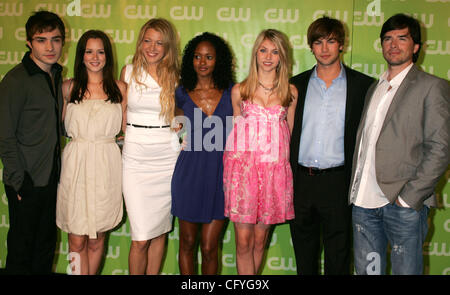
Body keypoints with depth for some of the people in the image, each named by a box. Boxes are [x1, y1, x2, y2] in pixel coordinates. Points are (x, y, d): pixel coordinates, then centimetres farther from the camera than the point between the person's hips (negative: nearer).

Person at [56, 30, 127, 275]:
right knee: (76, 240, 1)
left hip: (106, 165, 1)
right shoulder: (68, 87, 6)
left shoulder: (120, 88, 7)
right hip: (76, 165, 0)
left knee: (97, 239, 9)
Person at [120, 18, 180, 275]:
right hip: (136, 160, -1)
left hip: (167, 159, 1)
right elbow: (122, 116, 13)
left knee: (160, 231, 9)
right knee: (141, 238, -4)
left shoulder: (175, 77, 4)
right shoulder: (129, 72, 4)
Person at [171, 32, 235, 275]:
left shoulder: (230, 91, 1)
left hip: (220, 174, 0)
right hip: (189, 174, 1)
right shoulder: (182, 94, 2)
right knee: (187, 243, 12)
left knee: (209, 248, 3)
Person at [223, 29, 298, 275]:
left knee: (260, 239, 8)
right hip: (243, 167, -1)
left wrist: (280, 157, 9)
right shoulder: (239, 91, 5)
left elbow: (288, 132, 15)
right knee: (243, 240, -3)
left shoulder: (290, 92, 7)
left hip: (274, 169, 1)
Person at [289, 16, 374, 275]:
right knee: (304, 252, 16)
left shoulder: (363, 85, 0)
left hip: (337, 183, -2)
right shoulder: (297, 84, 8)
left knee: (338, 255, 8)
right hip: (301, 182, 3)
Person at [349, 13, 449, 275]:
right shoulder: (374, 89, 18)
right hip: (364, 202, 6)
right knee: (366, 270, 13)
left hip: (405, 205, -6)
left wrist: (409, 197, -15)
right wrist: (356, 189, 7)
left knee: (406, 270, 4)